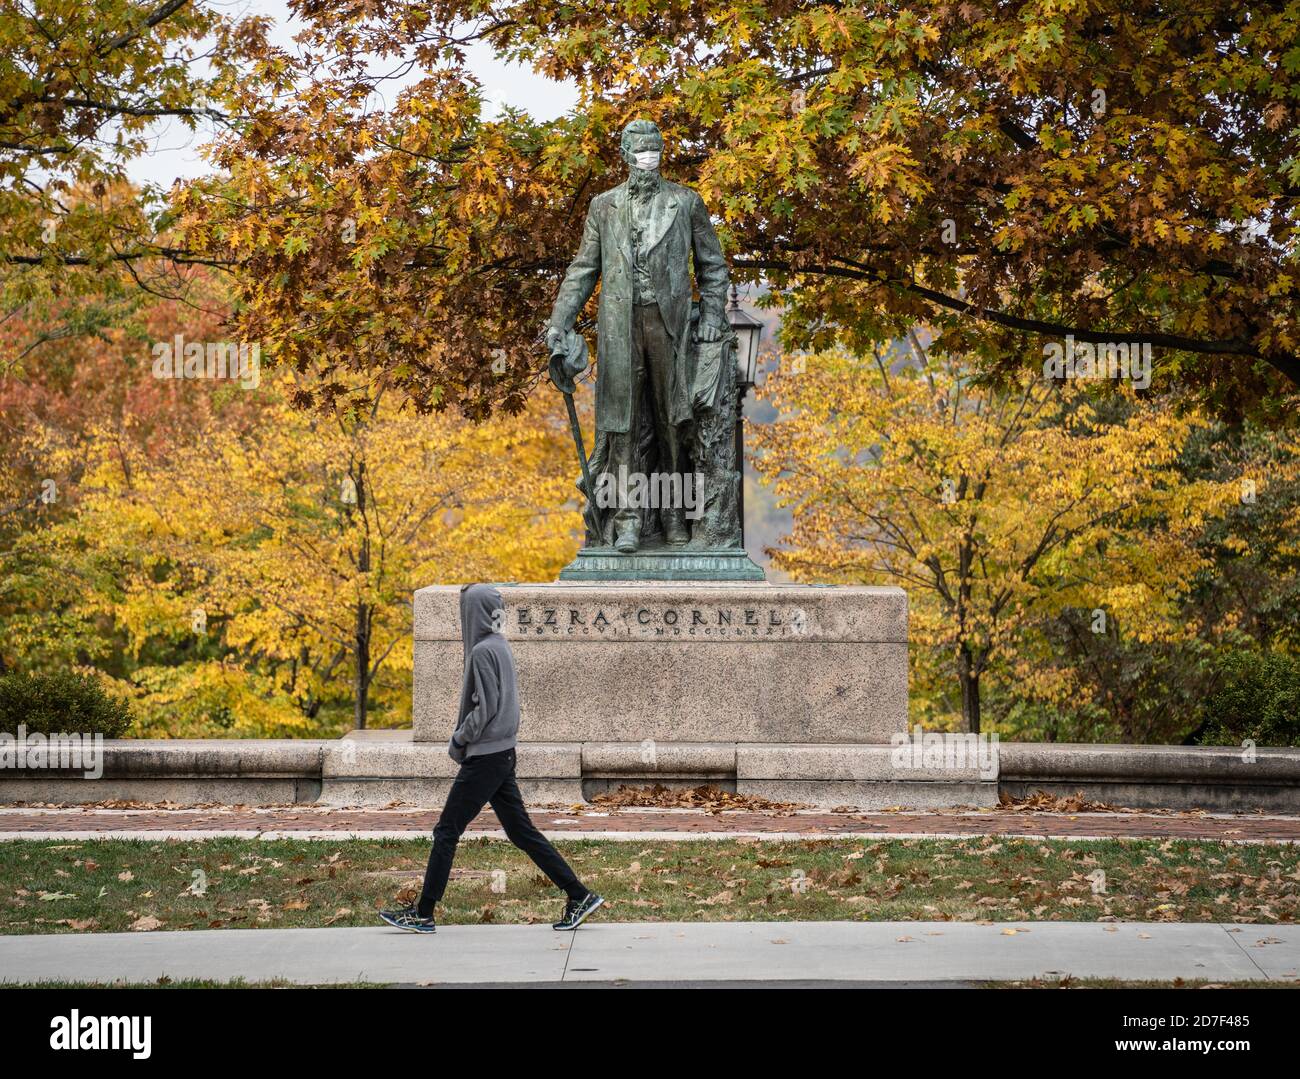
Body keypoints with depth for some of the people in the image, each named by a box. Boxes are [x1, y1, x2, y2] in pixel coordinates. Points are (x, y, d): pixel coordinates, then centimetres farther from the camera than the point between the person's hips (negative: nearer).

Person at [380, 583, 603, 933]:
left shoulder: (484, 651, -16)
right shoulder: (501, 646, 12)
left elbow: (485, 708, -19)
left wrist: (458, 740, -8)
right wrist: (462, 738, 12)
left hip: (484, 758, -9)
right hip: (502, 754, 9)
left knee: (446, 832, -2)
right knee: (521, 832, 10)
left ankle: (424, 914, 3)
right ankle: (579, 895, 7)